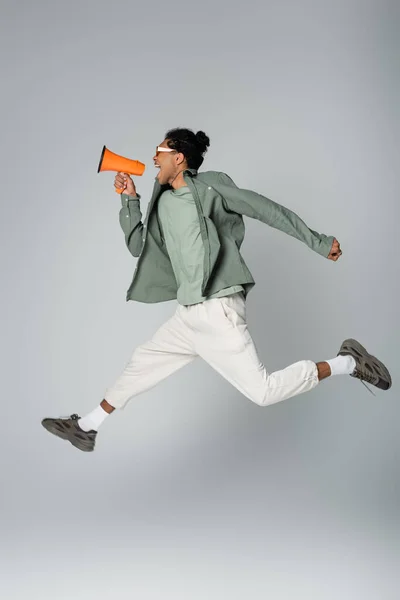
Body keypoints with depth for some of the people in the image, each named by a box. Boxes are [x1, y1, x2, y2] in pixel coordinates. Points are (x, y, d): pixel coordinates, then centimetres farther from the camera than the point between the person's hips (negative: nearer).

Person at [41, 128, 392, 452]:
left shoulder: (210, 185, -6)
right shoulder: (165, 203, 15)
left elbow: (266, 209, -4)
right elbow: (137, 246, 19)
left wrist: (318, 242, -2)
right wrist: (130, 200, 10)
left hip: (216, 309, -8)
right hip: (190, 315, 8)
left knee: (263, 391, -9)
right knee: (143, 362, 16)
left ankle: (346, 363, 4)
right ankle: (87, 427, 30)